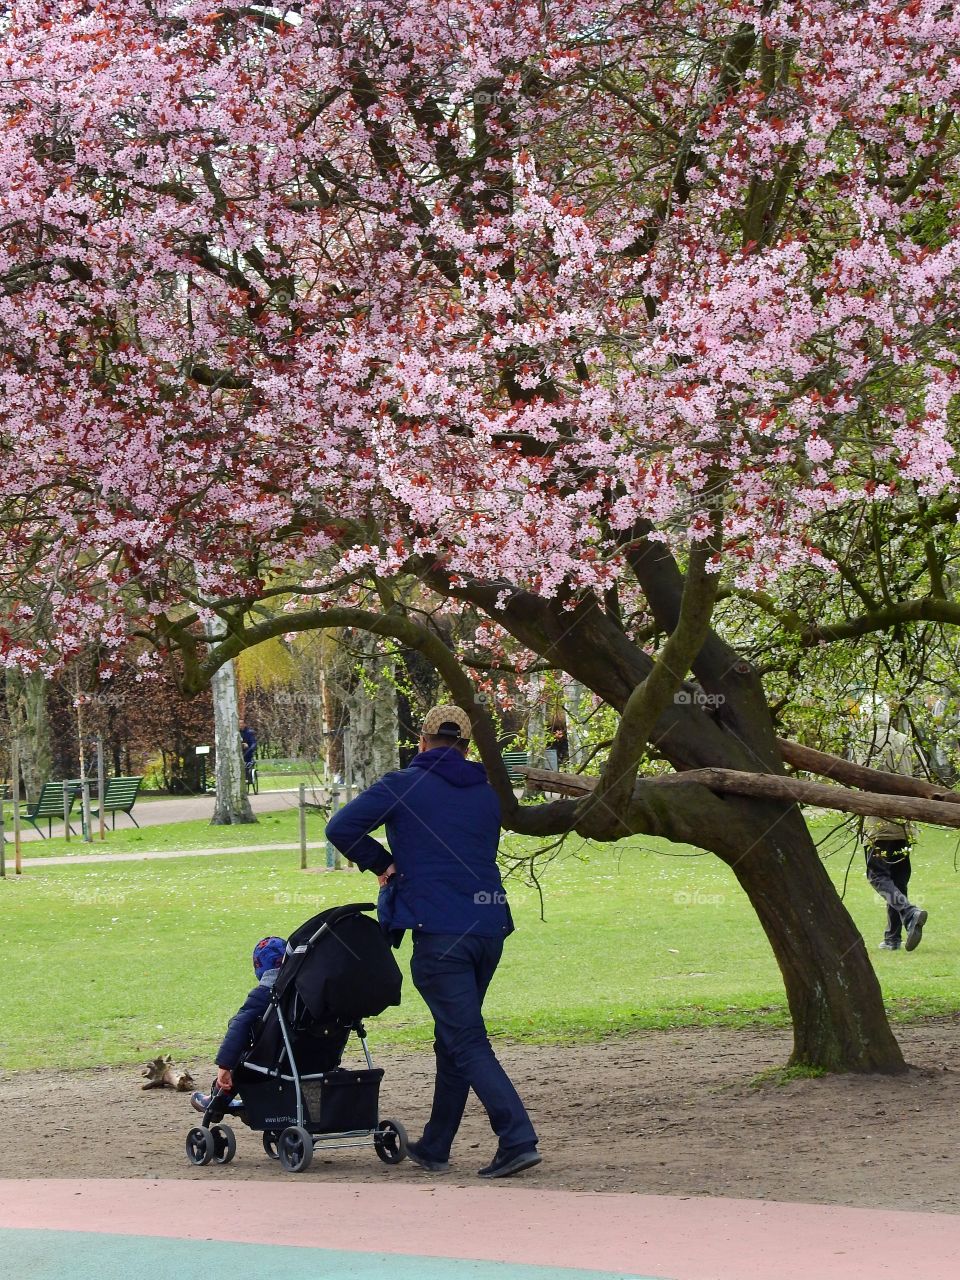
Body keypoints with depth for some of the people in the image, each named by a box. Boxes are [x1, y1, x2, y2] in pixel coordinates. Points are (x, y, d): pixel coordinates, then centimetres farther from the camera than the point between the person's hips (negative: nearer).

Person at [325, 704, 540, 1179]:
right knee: (452, 1038, 18)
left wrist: (381, 863, 6)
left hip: (439, 933, -6)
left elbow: (340, 828, -9)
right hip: (489, 926, 6)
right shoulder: (487, 793, 15)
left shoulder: (405, 785, -1)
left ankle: (518, 1140, -17)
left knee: (467, 1043, -5)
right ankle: (434, 1147, 26)